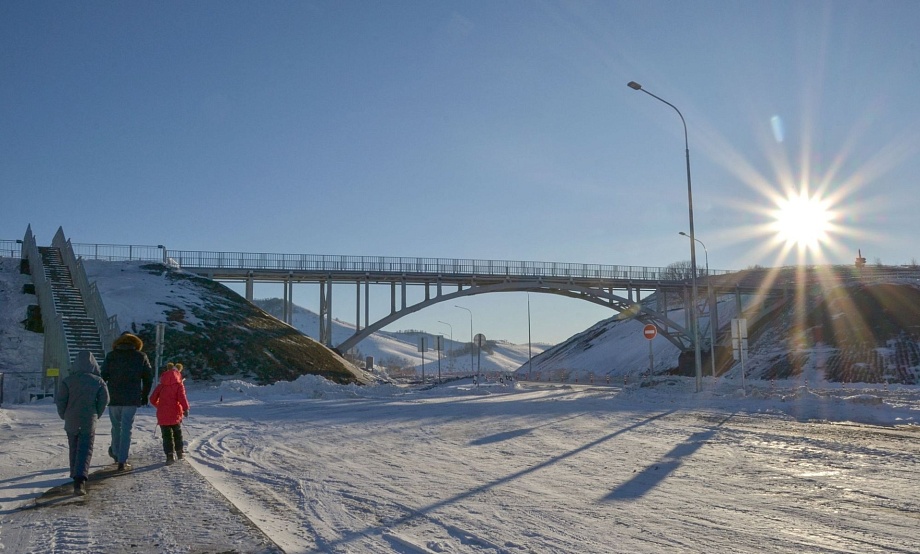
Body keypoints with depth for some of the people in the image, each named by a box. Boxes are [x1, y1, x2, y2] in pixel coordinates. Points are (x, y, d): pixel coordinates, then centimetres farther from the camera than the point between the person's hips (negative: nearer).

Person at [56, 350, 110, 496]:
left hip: (71, 422, 2)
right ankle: (80, 479, -20)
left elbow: (60, 400, -4)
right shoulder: (98, 381, -4)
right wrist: (96, 415, 10)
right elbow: (104, 400, -4)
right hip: (89, 422, -2)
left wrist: (64, 416, 10)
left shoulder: (68, 380, -3)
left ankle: (76, 475, 31)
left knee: (74, 449, 19)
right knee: (85, 450, -3)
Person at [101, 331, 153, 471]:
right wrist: (144, 395, 16)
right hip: (132, 399, -1)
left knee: (116, 426, 19)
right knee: (126, 428, 1)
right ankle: (122, 461, -3)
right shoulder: (141, 357, 3)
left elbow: (103, 376, -2)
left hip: (114, 398, 1)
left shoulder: (111, 356, 2)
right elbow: (149, 378, 6)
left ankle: (115, 452, 37)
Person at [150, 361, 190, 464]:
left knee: (166, 435, 4)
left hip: (162, 414, 1)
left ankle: (170, 455, -4)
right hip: (175, 414, -1)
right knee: (177, 433, 19)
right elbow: (182, 397, -17)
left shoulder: (161, 385, 7)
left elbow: (153, 399, 10)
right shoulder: (179, 384, -2)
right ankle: (179, 452, 25)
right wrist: (185, 408, -16)